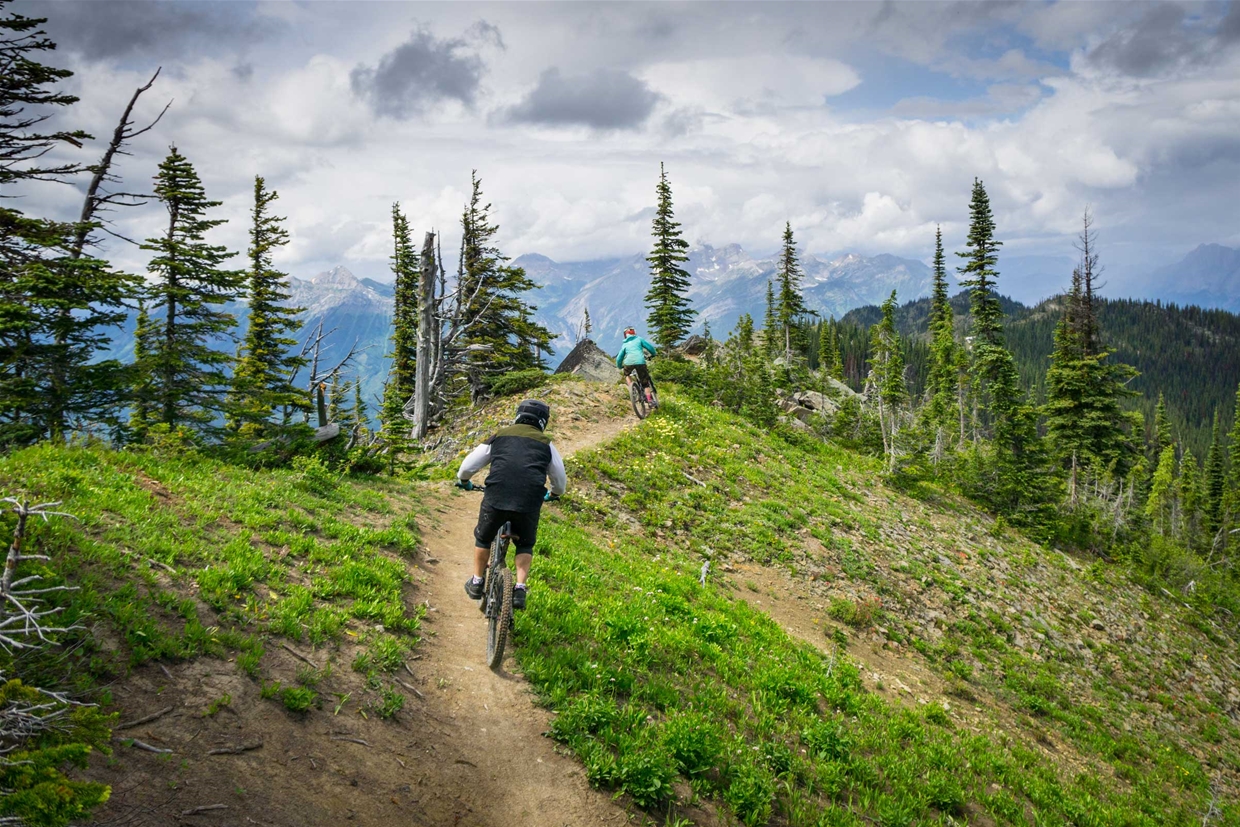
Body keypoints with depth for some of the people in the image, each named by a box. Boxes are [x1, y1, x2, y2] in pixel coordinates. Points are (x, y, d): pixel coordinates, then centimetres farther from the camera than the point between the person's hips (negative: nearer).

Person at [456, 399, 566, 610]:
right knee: (525, 545, 24)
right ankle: (520, 589, 11)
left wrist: (463, 481, 41)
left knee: (483, 538, 27)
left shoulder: (500, 436, 17)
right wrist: (553, 494, 45)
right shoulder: (545, 444, 17)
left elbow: (468, 466, 20)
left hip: (495, 497, 0)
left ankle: (476, 583, 33)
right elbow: (560, 480, 23)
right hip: (529, 502, 0)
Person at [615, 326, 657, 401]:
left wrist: (620, 367, 40)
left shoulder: (624, 344, 23)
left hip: (629, 362, 1)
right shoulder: (639, 339, 18)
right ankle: (649, 398, 0)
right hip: (640, 362, -1)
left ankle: (630, 385, 7)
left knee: (627, 375, 32)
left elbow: (619, 358, 22)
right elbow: (650, 347, 14)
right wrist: (654, 354, 34)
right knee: (645, 381, 10)